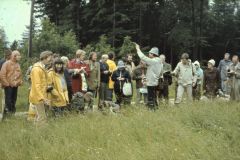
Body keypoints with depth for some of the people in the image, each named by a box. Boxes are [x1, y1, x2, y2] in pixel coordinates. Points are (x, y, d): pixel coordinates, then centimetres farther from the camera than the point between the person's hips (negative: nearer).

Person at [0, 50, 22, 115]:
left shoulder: (17, 64, 10)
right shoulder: (7, 64, -11)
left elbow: (19, 74, 19)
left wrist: (20, 81, 7)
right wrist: (6, 83, -14)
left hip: (15, 85, 7)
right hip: (8, 85, -7)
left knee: (14, 98, 12)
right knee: (8, 98, -3)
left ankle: (13, 110, 23)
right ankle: (8, 110, 6)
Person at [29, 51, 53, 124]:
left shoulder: (43, 68, 13)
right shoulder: (37, 69, -18)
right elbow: (36, 86, -23)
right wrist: (43, 98, -26)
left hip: (41, 97, 10)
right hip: (38, 97, -10)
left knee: (39, 117, 16)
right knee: (42, 118, -9)